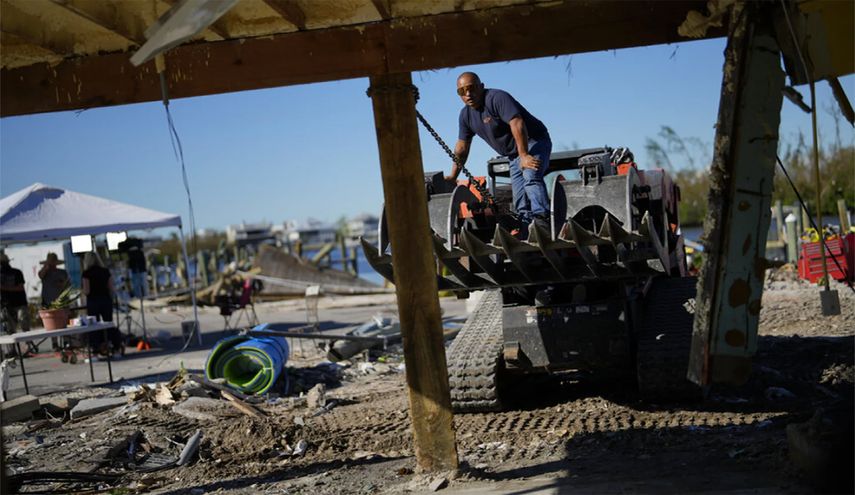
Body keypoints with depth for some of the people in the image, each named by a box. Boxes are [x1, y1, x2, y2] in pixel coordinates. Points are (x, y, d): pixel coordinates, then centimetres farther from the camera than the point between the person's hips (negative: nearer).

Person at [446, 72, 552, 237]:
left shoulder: (496, 98, -17)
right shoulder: (466, 114, 8)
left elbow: (517, 124, -28)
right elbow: (462, 147, 16)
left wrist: (524, 155, -33)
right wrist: (453, 176, 14)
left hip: (534, 142, -9)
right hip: (514, 154, 9)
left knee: (531, 177, -34)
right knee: (520, 203, 1)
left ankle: (542, 219, -47)